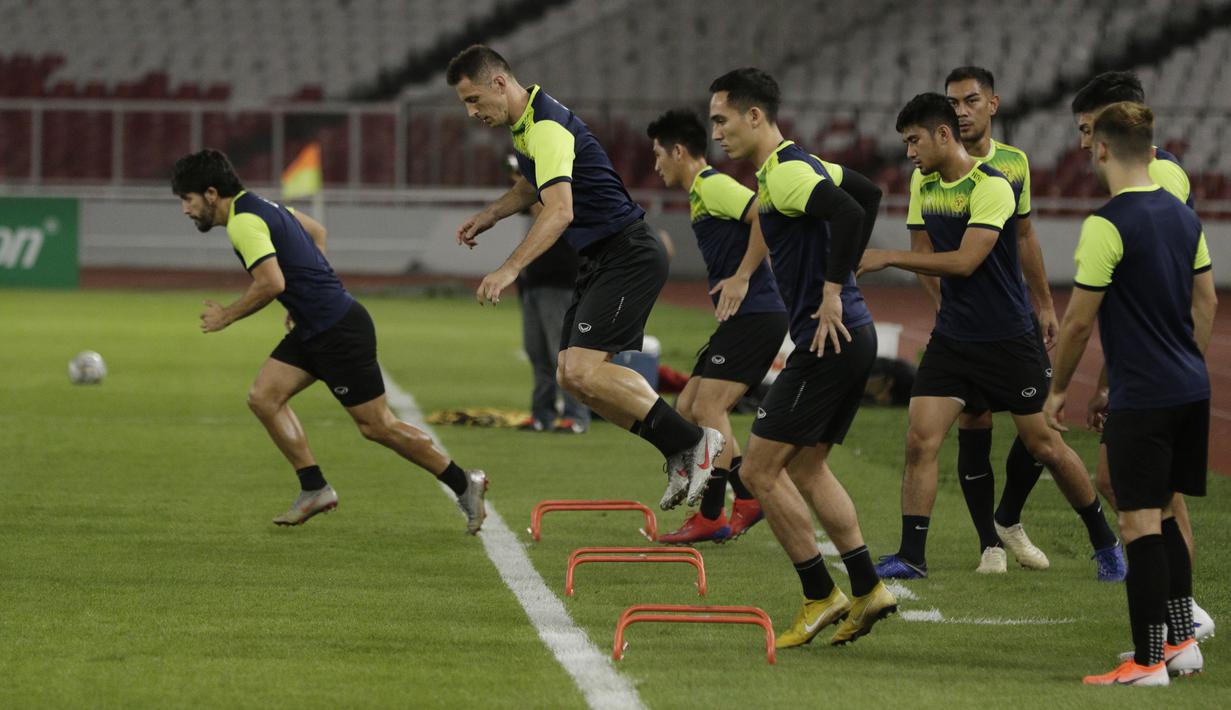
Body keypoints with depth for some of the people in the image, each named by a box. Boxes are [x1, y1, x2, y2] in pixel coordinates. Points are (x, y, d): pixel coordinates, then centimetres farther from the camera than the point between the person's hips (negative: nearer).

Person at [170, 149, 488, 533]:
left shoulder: (244, 222, -17)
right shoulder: (259, 206, 14)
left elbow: (271, 283, -27)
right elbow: (316, 231, 27)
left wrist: (226, 315, -11)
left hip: (339, 330, -10)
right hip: (314, 329, 10)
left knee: (376, 425, -4)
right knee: (263, 397, 4)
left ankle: (463, 483, 8)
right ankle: (314, 489, 6)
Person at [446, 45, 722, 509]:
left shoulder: (548, 126, -20)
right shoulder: (524, 125, 13)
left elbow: (560, 211, -33)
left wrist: (509, 270, -40)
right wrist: (487, 218, 23)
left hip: (629, 257, -11)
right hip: (599, 261, 11)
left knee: (581, 371, -20)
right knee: (572, 376, 5)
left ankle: (695, 441, -11)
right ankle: (679, 452, 8)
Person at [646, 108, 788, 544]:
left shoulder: (714, 187, -11)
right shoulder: (699, 195, 20)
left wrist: (741, 278, -21)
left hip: (756, 315, -10)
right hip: (742, 317, 10)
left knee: (708, 409, -13)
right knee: (688, 409, 10)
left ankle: (711, 518, -11)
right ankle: (748, 498, 8)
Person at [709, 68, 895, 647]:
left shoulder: (786, 174, -15)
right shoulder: (799, 165, 15)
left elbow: (849, 212, -31)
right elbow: (867, 192, 29)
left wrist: (832, 292, -25)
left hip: (827, 340, -10)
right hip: (852, 337, 10)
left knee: (760, 471, -5)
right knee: (806, 469, 17)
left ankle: (821, 596, -1)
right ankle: (867, 591, 14)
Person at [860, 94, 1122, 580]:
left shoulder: (992, 187, -18)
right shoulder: (922, 183, 7)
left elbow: (965, 262, -24)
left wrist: (888, 258, -23)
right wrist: (950, 303, 8)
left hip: (1007, 339, -6)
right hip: (951, 336, 6)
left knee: (1043, 445, 3)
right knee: (920, 440, -8)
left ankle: (1104, 541, 21)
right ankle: (911, 556, -4)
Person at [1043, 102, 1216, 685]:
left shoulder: (1108, 225, -15)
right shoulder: (1182, 216, 8)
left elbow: (1079, 319, -12)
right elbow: (1206, 301, 15)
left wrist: (1059, 390, 1)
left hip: (1140, 397, -8)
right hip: (1190, 391, 8)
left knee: (1141, 524, -4)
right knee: (1163, 518, 18)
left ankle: (1148, 661, -4)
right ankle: (1182, 643, 20)